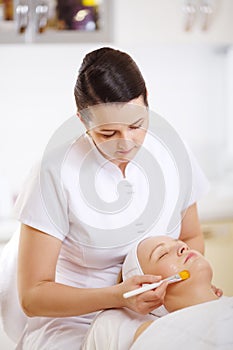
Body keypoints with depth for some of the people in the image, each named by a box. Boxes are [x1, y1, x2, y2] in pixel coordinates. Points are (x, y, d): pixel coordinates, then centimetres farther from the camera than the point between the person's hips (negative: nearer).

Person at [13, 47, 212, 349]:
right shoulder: (55, 172, -13)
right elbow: (32, 296, -12)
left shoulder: (173, 154, 0)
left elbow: (192, 239, 17)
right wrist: (117, 296, -27)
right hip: (73, 321, -4)